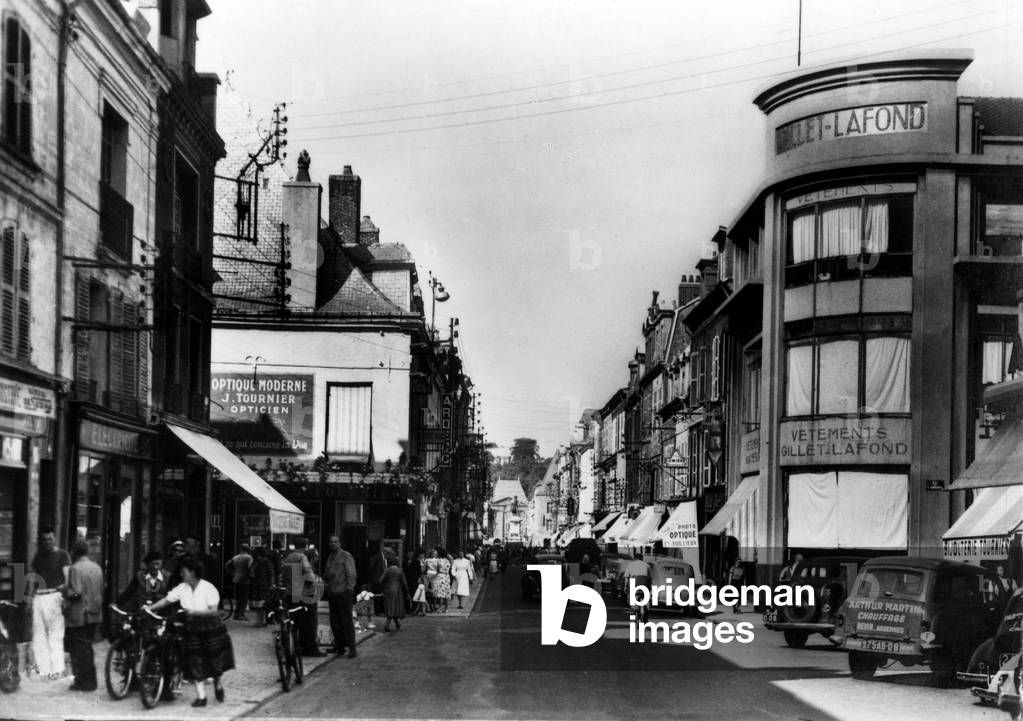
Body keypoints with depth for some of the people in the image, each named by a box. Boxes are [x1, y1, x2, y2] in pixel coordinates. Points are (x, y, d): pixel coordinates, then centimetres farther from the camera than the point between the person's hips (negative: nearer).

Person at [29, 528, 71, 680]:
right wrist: (30, 595, 12)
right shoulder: (38, 555, 19)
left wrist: (65, 586, -24)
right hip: (38, 597, 5)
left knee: (55, 634, -8)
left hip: (53, 596, -5)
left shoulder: (62, 555, 3)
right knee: (38, 635, 3)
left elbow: (67, 575, -5)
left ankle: (57, 669, -6)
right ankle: (43, 669, 8)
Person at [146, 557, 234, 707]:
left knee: (214, 661, 4)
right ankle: (201, 696, 0)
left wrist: (194, 612, -29)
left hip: (211, 628, -4)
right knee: (195, 663, -3)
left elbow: (213, 611, -18)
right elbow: (166, 600, -1)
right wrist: (150, 608, -12)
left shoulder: (208, 588, -13)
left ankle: (218, 685, 32)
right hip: (192, 630, 4)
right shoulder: (182, 588, 0)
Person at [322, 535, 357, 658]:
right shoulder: (330, 558, 18)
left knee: (346, 622, -7)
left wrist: (349, 589, -13)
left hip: (343, 593, -7)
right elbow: (325, 575, 24)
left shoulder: (346, 556, -3)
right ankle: (339, 647, 15)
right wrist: (327, 576, 1)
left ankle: (352, 649, -5)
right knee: (334, 622, 7)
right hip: (332, 594, 7)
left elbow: (351, 575, -7)